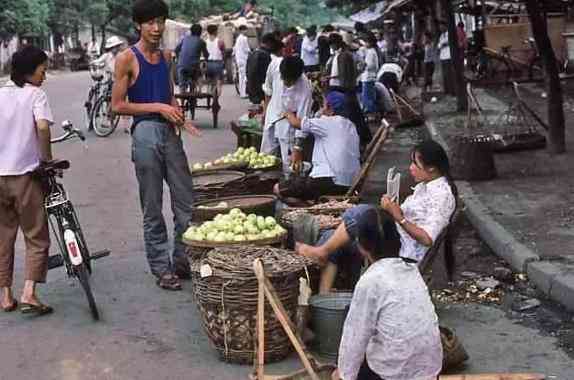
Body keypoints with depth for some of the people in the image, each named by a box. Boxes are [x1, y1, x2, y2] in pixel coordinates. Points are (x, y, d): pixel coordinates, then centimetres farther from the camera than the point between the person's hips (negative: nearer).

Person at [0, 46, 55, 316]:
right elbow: (42, 127, -21)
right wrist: (47, 159, -9)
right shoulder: (35, 94, -5)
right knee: (37, 238, 5)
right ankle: (29, 294, -7)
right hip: (24, 174, -4)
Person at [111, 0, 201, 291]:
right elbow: (118, 105, -8)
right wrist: (158, 107, -13)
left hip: (170, 133, 6)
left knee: (186, 204, 6)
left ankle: (182, 261, 21)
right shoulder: (127, 59, -5)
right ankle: (161, 269, 12)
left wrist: (181, 118, 5)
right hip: (146, 133, -6)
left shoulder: (166, 56, 14)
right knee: (153, 209, 3)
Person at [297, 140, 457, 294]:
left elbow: (427, 239, -23)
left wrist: (398, 216, -25)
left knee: (363, 212, -27)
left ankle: (321, 251, -11)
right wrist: (392, 208, 4)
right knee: (331, 236, 3)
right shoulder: (424, 186, 16)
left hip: (405, 254, -10)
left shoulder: (442, 194, -14)